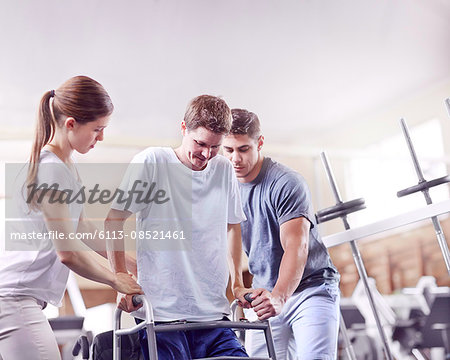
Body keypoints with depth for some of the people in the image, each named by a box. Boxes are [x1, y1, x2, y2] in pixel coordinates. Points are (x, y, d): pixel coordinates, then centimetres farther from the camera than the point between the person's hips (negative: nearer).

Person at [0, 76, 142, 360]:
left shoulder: (66, 165, 14)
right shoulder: (52, 170, -18)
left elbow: (81, 224, 26)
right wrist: (115, 280, -3)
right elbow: (67, 252, -17)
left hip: (24, 297, 10)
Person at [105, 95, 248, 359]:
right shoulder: (152, 162, -5)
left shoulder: (225, 170, 9)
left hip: (214, 317, 4)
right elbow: (113, 222, -1)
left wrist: (237, 280, 15)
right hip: (161, 315, -4)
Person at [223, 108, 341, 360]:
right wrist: (237, 288, -16)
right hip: (263, 296, 5)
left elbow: (296, 246, -26)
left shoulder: (286, 183, -15)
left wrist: (279, 296, -40)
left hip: (310, 288, -5)